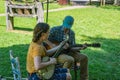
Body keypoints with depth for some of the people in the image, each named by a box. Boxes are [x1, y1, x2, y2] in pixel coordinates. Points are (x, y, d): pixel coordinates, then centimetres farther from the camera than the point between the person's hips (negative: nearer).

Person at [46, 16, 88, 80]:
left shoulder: (72, 33, 6)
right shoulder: (55, 30, -9)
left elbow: (72, 48, 6)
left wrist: (80, 48, -13)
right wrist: (52, 45, -23)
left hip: (67, 52, 6)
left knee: (84, 58, -10)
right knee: (70, 59, -35)